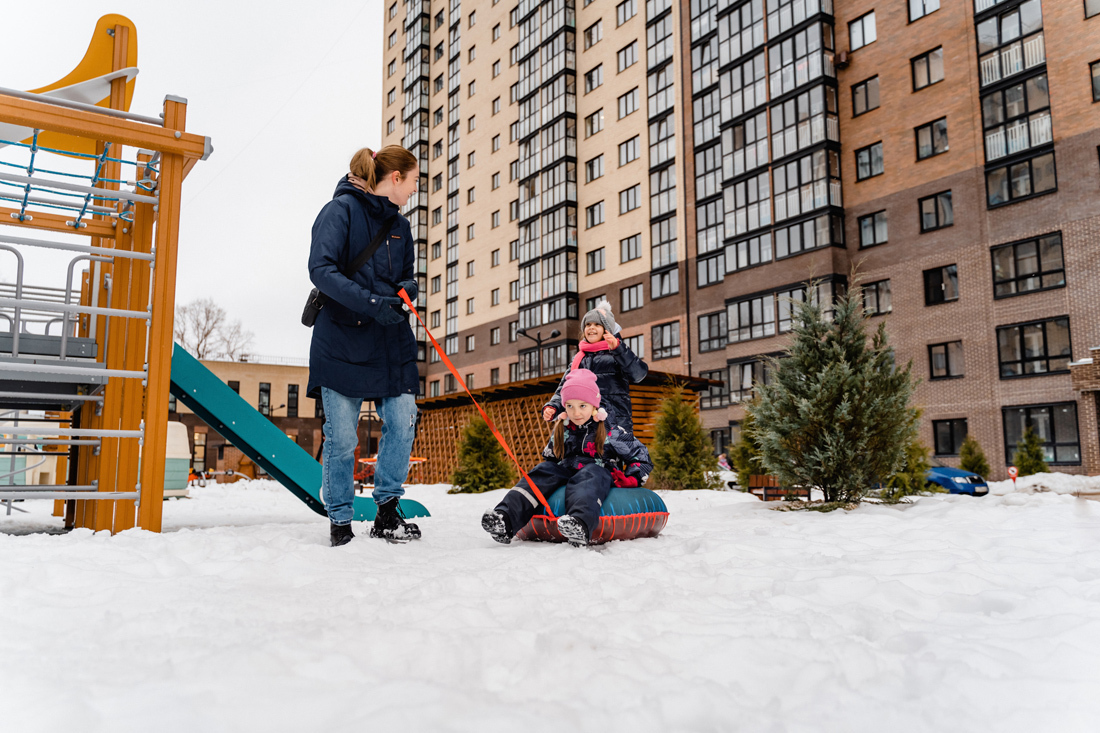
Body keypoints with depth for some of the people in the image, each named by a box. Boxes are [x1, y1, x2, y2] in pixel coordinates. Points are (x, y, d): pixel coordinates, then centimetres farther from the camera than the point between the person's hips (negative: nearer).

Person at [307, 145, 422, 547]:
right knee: (341, 437, -1)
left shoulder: (400, 225, 16)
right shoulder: (340, 210, -5)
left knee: (402, 423, -3)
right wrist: (371, 303, -25)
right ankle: (340, 521, 16)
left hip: (392, 341, 6)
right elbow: (321, 269, -15)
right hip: (343, 341, -6)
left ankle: (387, 512, 11)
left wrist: (407, 289, -3)